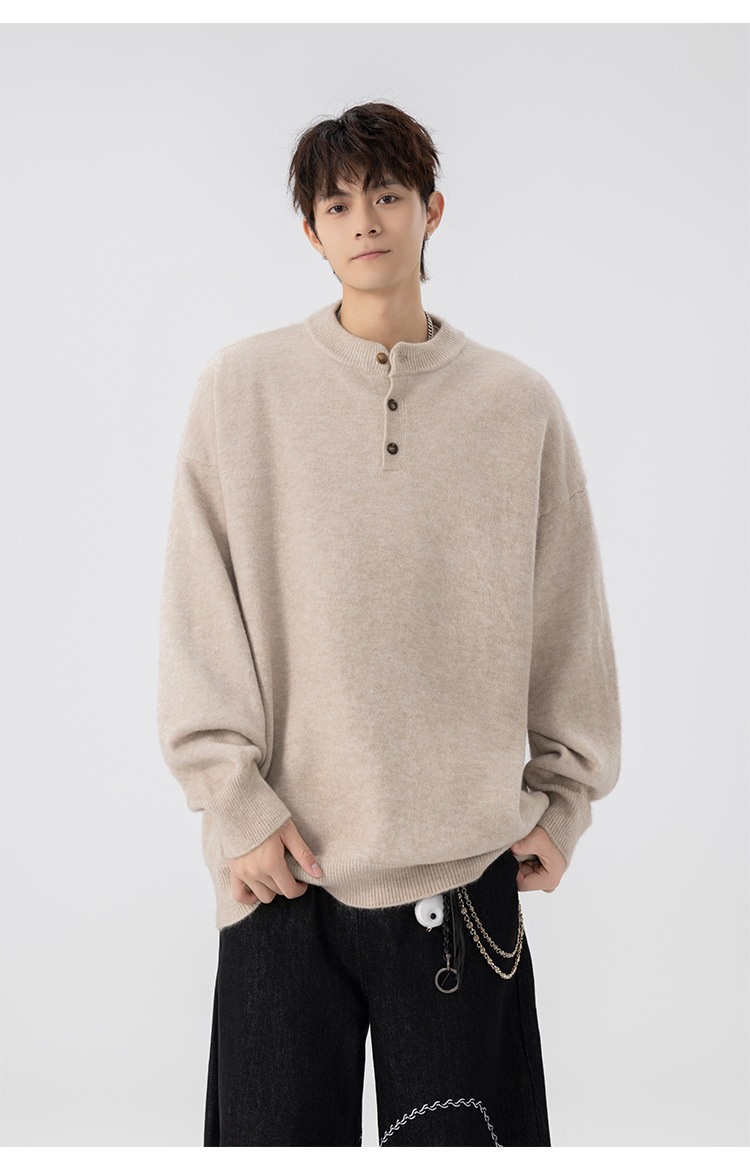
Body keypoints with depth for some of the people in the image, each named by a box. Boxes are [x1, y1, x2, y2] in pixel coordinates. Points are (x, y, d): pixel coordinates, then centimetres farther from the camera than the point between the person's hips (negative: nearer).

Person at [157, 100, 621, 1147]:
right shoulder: (244, 387, 1)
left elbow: (569, 618, 9)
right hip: (287, 859, 0)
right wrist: (235, 797, -5)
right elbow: (199, 620, 0)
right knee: (280, 1127, 9)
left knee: (457, 1131, 11)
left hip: (469, 852, 1)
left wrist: (563, 796, 8)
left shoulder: (518, 403, 4)